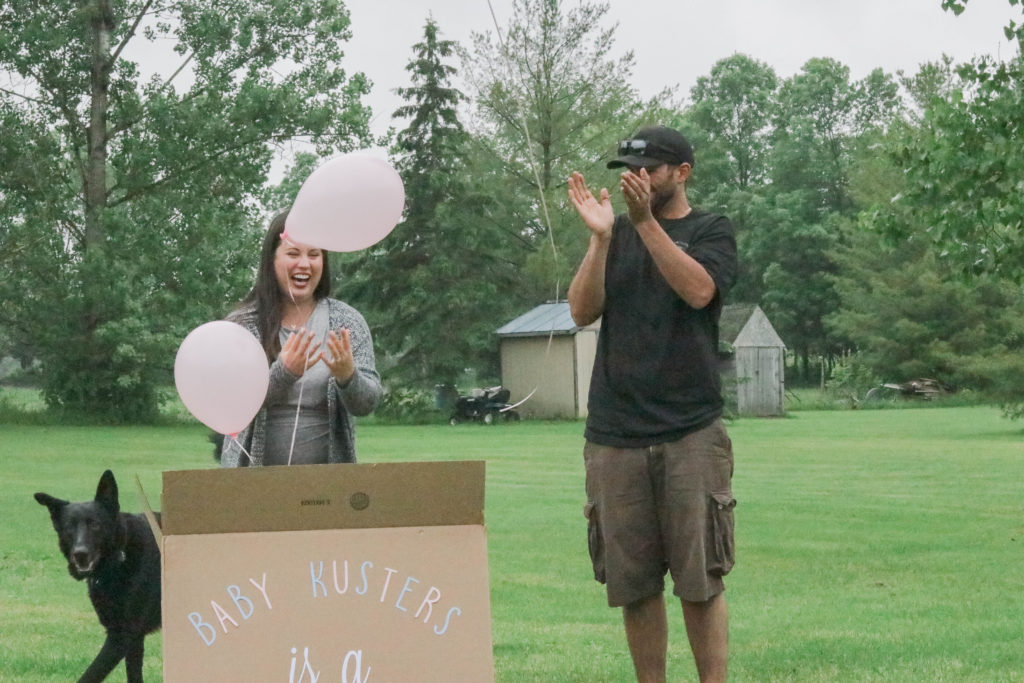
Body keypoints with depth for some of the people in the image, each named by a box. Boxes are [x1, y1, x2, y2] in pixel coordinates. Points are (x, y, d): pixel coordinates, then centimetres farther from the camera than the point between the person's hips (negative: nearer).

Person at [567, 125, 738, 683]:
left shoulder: (710, 231, 6)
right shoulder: (617, 234, 15)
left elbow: (698, 290, -14)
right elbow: (582, 311, 3)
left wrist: (645, 221, -18)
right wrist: (600, 237, -9)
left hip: (690, 432, -3)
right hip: (614, 434, 3)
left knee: (700, 579, -4)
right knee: (633, 582, 4)